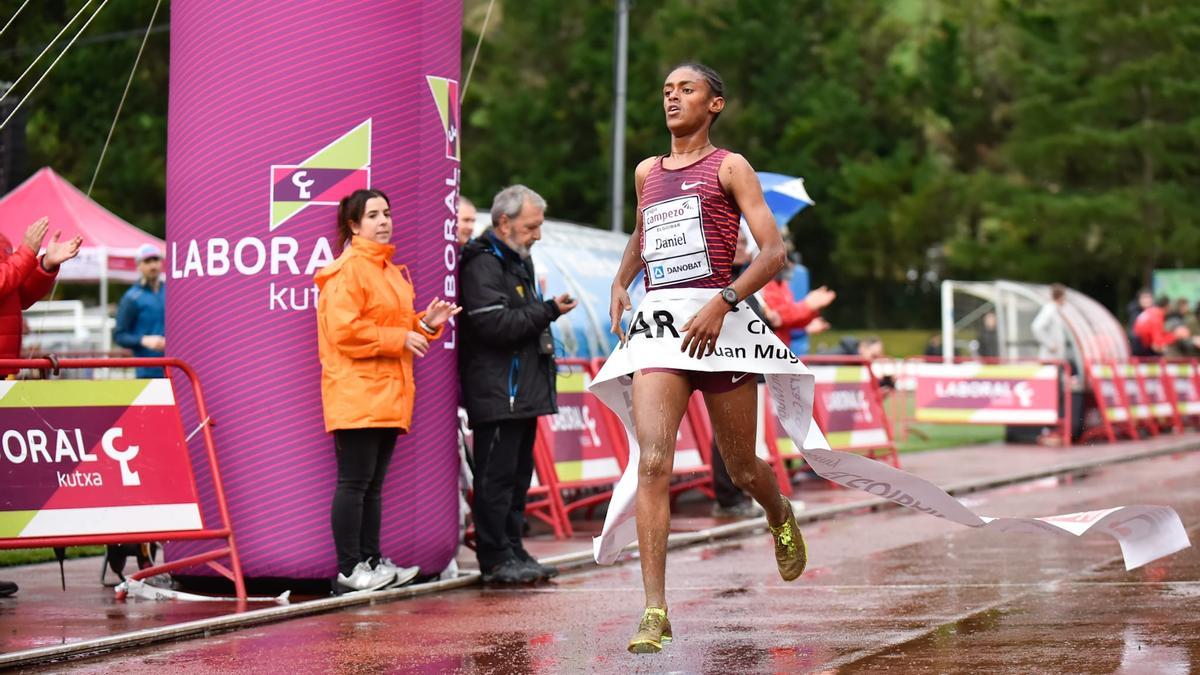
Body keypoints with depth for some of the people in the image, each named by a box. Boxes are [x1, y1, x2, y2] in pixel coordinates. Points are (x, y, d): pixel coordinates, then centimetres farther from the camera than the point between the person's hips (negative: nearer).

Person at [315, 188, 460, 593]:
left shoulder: (391, 271, 20)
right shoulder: (347, 271, -10)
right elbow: (344, 330, -19)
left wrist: (425, 324, 8)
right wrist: (400, 338, -16)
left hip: (387, 396, 9)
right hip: (356, 394, -9)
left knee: (373, 484, 13)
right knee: (355, 482, -8)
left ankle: (372, 561, 17)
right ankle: (348, 570, -5)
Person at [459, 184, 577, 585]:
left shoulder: (519, 261, 21)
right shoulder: (482, 264, -12)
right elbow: (495, 324, -22)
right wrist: (548, 311, -19)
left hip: (524, 388, 10)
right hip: (496, 391, -10)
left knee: (519, 474, 12)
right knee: (496, 475, -8)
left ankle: (513, 552, 18)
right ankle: (495, 559, -5)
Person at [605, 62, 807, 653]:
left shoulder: (729, 167, 2)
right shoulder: (647, 173, 17)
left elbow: (774, 251, -7)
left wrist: (722, 303, -20)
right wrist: (620, 284, 19)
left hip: (717, 326, -3)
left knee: (742, 469, 10)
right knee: (653, 464, -16)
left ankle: (780, 516, 48)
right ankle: (655, 612, -19)